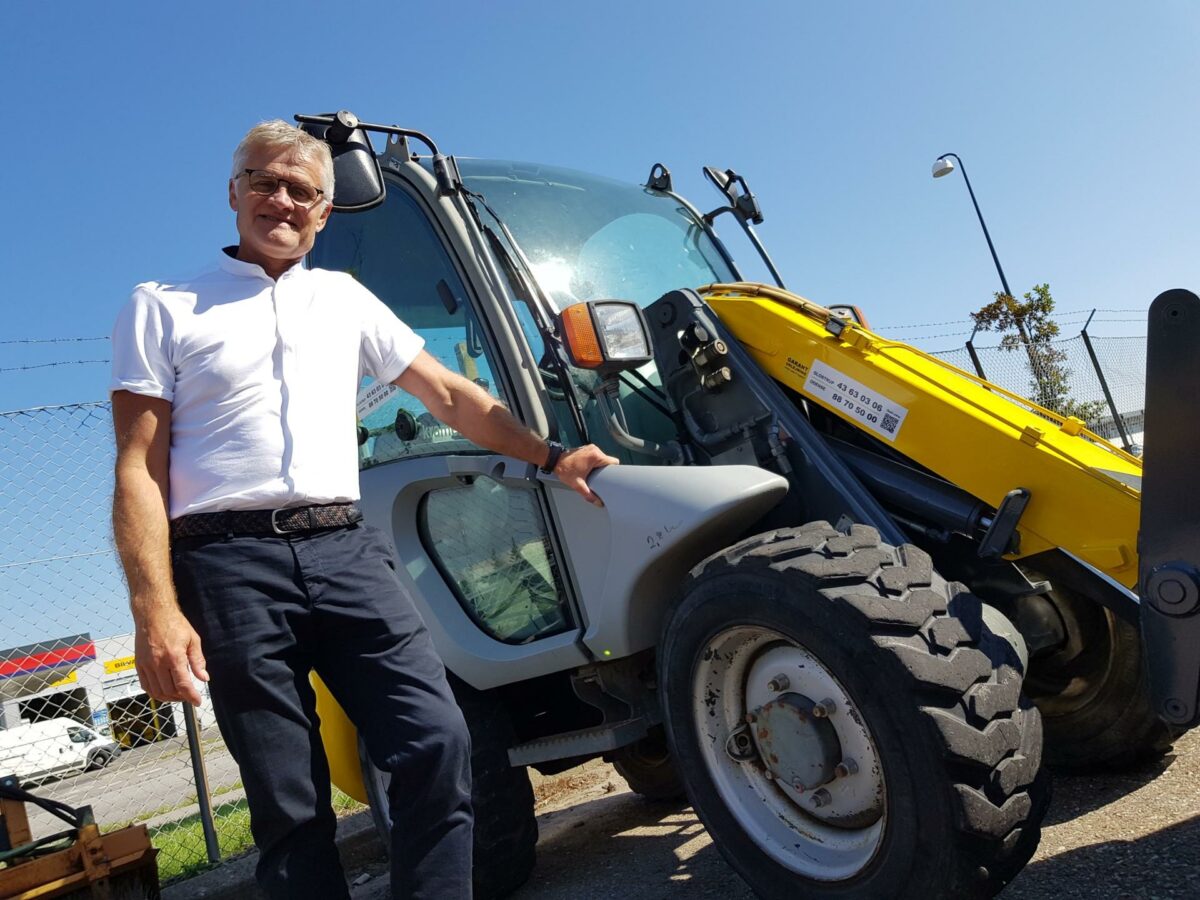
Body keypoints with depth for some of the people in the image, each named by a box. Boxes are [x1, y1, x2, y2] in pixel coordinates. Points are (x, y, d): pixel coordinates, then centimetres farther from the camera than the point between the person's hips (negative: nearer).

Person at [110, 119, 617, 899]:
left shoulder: (344, 299, 19)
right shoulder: (162, 309, 9)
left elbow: (450, 396, 20)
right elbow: (139, 470, 1)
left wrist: (550, 457, 13)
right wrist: (156, 612, -10)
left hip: (344, 549, 3)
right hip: (230, 561, -2)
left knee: (439, 743, -11)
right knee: (289, 804, 0)